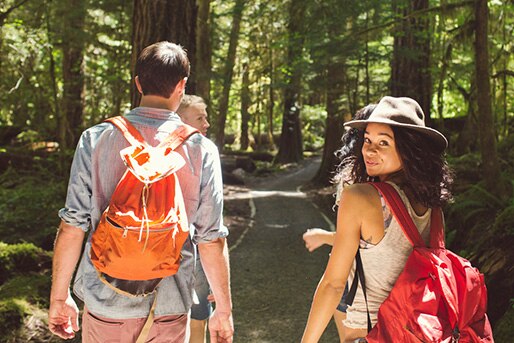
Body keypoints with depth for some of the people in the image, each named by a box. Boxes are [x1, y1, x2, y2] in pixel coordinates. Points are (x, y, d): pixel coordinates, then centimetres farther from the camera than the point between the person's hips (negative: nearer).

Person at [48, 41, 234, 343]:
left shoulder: (95, 140, -6)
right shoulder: (201, 150, -9)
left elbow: (72, 226, -6)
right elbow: (211, 239, -7)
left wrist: (59, 296, 6)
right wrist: (224, 310, 4)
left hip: (106, 302, 1)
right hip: (168, 308, -1)